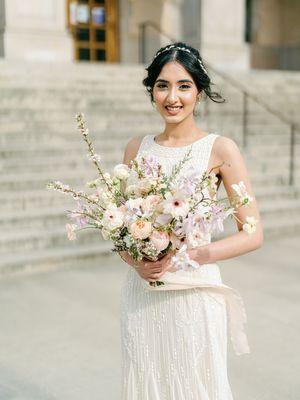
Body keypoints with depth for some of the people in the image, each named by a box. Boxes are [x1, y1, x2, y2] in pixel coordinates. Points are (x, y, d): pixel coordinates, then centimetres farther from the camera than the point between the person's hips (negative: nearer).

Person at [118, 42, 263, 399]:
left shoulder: (220, 149, -7)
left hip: (194, 292, -3)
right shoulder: (136, 148, 5)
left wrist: (186, 256, -18)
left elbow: (253, 234, -8)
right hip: (140, 292, 4)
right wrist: (135, 261, -9)